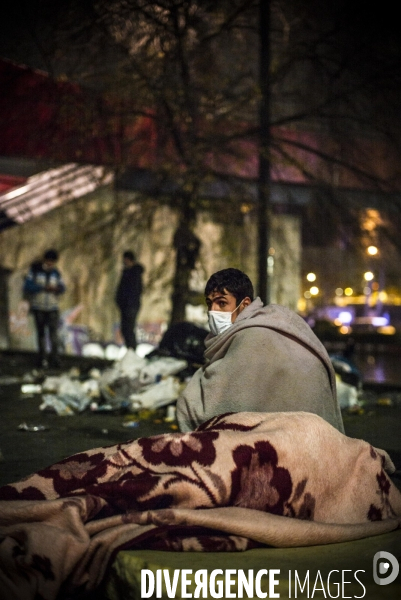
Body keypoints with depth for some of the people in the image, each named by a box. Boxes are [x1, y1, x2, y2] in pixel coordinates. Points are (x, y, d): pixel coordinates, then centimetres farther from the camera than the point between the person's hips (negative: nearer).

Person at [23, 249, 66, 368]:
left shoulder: (55, 272, 2)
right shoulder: (34, 270, -6)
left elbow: (62, 288, 2)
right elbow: (27, 286, -14)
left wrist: (57, 288, -23)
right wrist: (43, 287, -26)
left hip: (52, 306, 1)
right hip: (38, 306, -1)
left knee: (53, 330, -13)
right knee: (41, 333, 2)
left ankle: (54, 357, -20)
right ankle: (42, 358, 10)